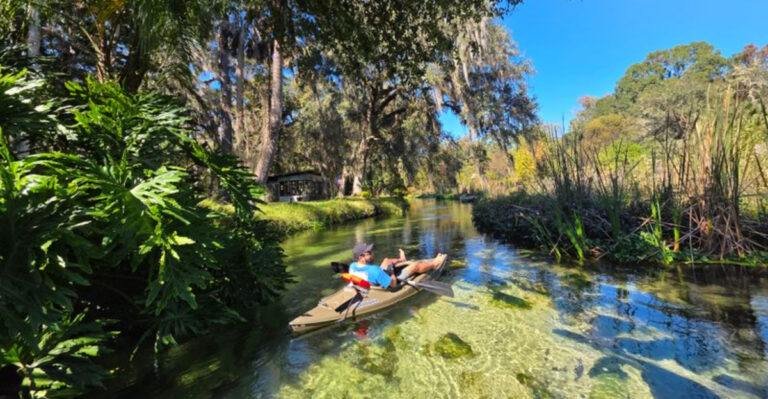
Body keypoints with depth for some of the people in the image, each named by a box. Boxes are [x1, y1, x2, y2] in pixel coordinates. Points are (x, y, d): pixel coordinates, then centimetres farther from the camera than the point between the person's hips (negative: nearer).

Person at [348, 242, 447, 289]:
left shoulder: (352, 266, -19)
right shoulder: (374, 270, -42)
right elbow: (393, 284, -32)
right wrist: (391, 271, -17)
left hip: (377, 283, 7)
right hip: (391, 284, -7)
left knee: (386, 260, 24)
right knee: (415, 266, 3)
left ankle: (401, 260, 58)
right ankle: (434, 264, 33)